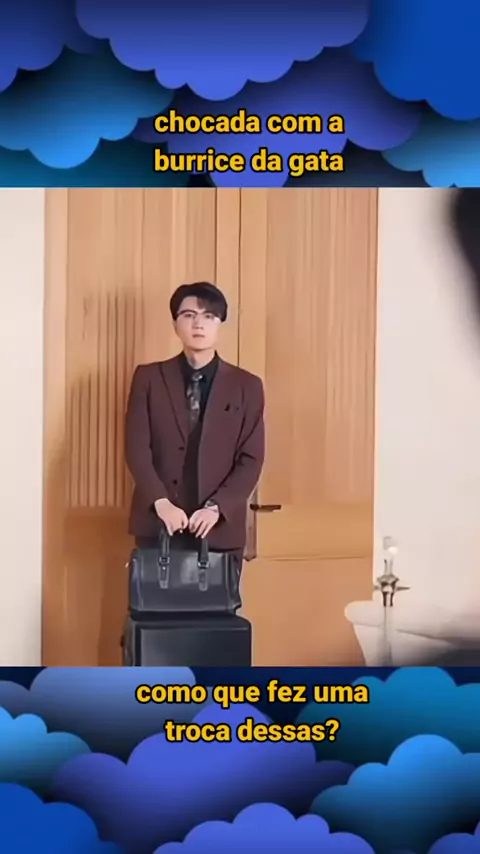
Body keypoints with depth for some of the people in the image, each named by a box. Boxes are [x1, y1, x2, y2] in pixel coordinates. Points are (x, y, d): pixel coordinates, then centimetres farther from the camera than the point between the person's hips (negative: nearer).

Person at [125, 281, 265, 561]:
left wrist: (216, 508, -14)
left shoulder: (247, 386, 4)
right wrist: (160, 502, -16)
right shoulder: (149, 378, 5)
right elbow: (137, 448, -2)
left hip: (221, 528, 0)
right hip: (158, 523, 0)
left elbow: (251, 459, -1)